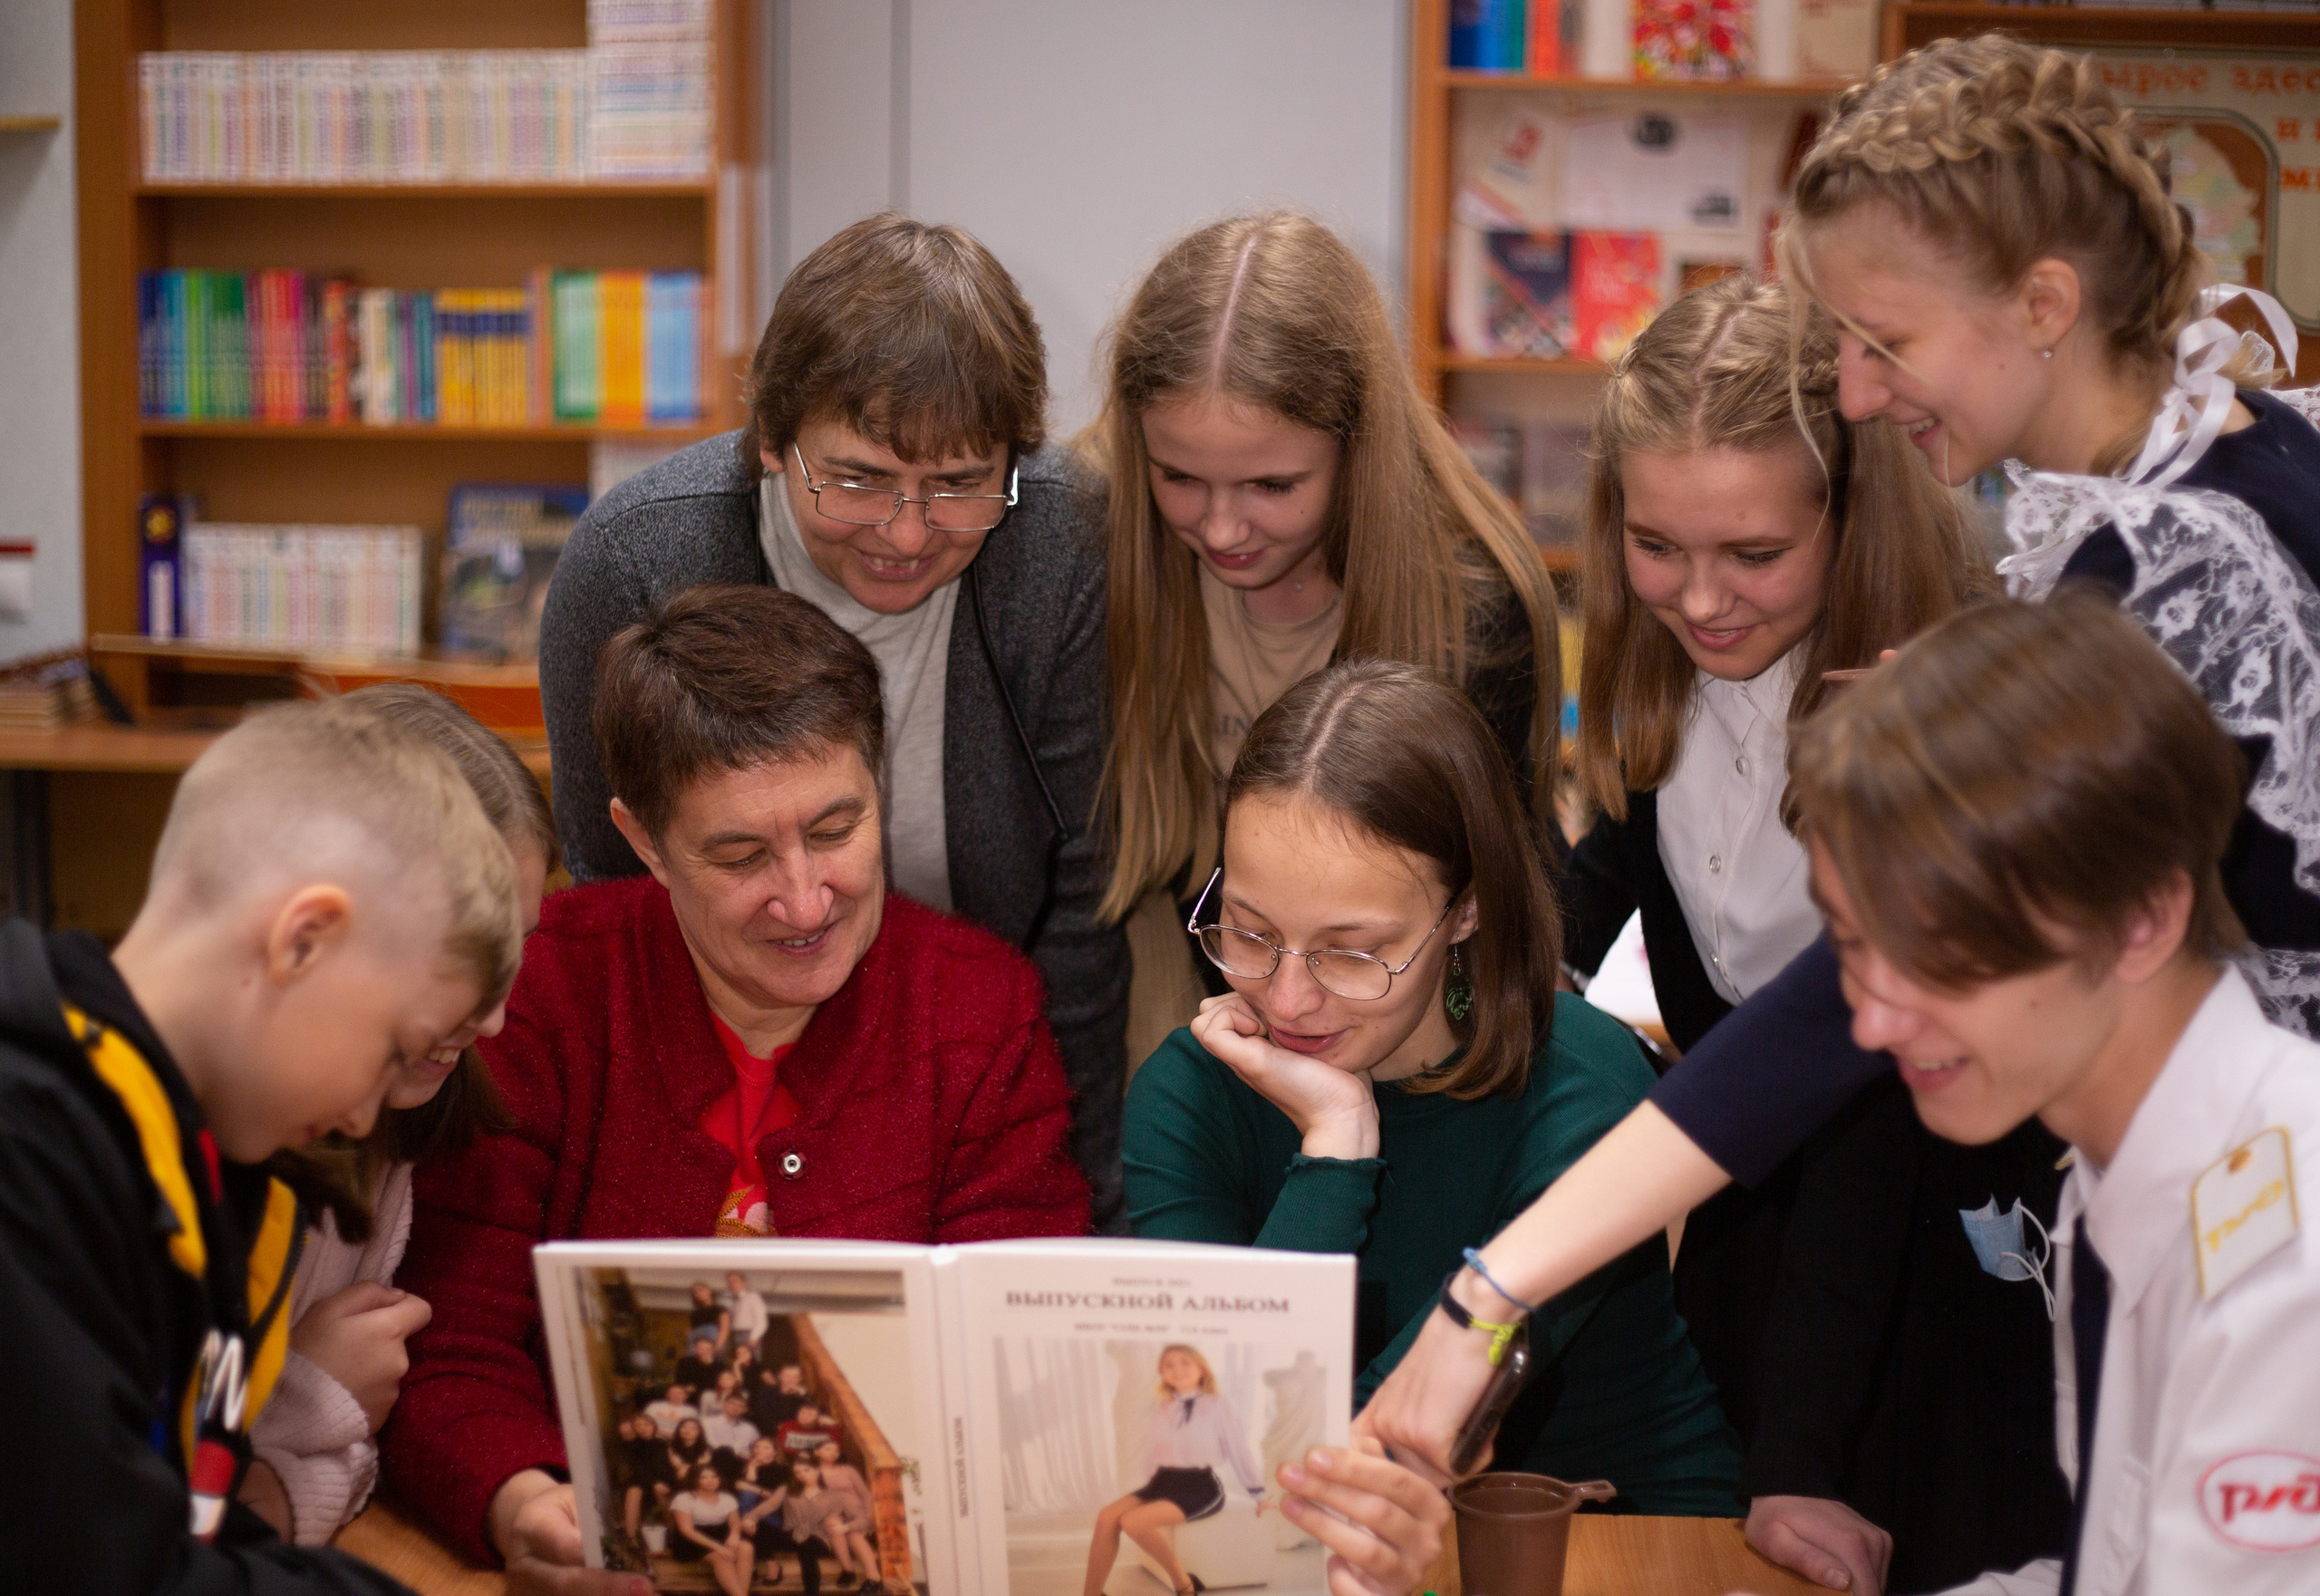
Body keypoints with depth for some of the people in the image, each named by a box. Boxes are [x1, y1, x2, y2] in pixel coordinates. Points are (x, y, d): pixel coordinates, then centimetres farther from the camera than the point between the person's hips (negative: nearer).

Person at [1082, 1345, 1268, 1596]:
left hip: (1202, 1487, -6)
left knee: (1134, 1521, -31)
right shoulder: (1159, 1410, 15)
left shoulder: (1217, 1405, 1)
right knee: (1107, 1517, -22)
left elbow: (1238, 1449, 6)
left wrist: (1258, 1494, 11)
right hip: (1163, 1481, 6)